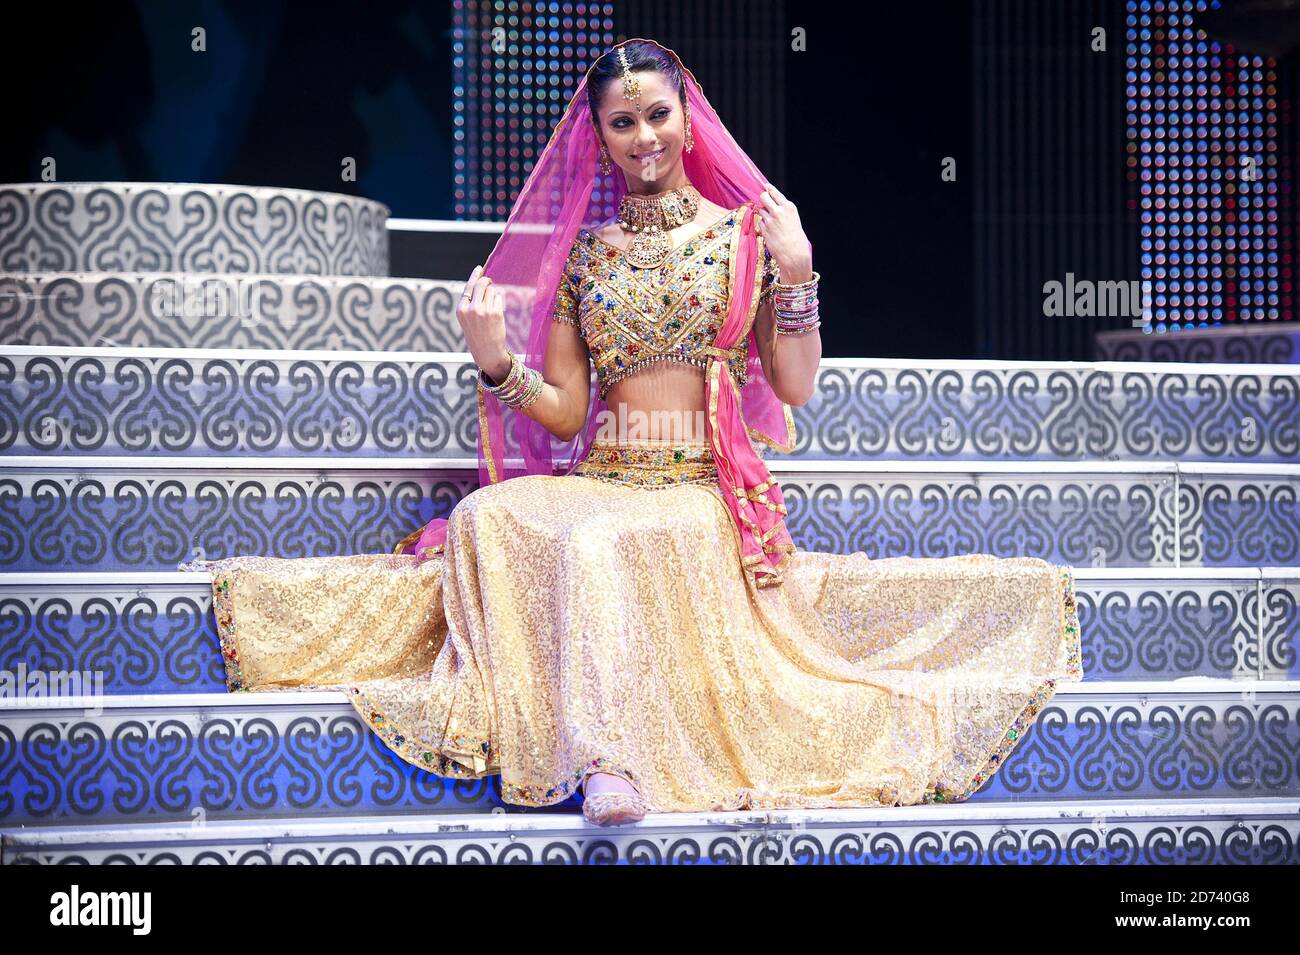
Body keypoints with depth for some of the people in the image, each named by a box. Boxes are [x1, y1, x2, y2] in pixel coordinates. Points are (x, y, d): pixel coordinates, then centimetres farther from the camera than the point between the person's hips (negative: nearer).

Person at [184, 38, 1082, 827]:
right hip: (600, 481, 3)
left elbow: (795, 387, 4)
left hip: (712, 492, -3)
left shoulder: (746, 231, 7)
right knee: (494, 515, -30)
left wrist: (797, 275, -7)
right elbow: (565, 411, 10)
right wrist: (496, 362, -7)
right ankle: (603, 751, -35)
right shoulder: (582, 252, 13)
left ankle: (609, 752, -36)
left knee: (603, 541, -36)